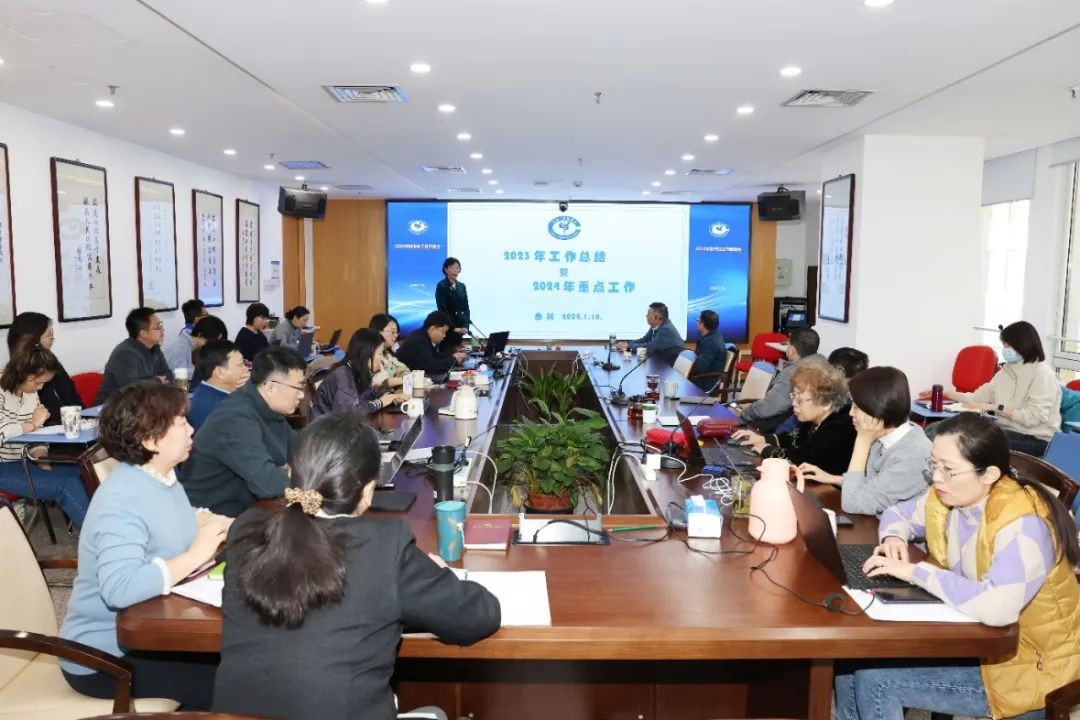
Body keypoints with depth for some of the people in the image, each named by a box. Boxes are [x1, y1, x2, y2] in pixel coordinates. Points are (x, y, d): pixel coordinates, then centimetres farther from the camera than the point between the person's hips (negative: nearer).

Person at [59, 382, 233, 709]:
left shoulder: (162, 475, 1)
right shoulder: (121, 500, -27)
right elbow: (120, 589, -40)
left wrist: (212, 523, -4)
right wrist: (195, 555, -30)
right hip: (104, 656, -8)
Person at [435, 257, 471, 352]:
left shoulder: (462, 286, 12)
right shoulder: (441, 286, -5)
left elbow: (466, 307, 11)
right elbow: (442, 309, -11)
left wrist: (466, 326, -3)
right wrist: (453, 327, -15)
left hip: (460, 327, 5)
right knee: (447, 352, -6)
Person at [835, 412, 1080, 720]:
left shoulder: (1022, 525, -30)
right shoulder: (948, 496, -5)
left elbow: (996, 607, -44)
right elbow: (899, 514, 14)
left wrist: (914, 572, -35)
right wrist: (894, 539, -10)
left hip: (1021, 661, -7)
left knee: (874, 679, -18)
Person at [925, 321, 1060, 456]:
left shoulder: (1042, 374, -11)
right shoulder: (1006, 371, 12)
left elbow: (1032, 418, -20)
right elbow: (977, 398, 11)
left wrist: (996, 407, -20)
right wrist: (943, 393, 4)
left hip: (1037, 441, -7)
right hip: (1007, 432, 7)